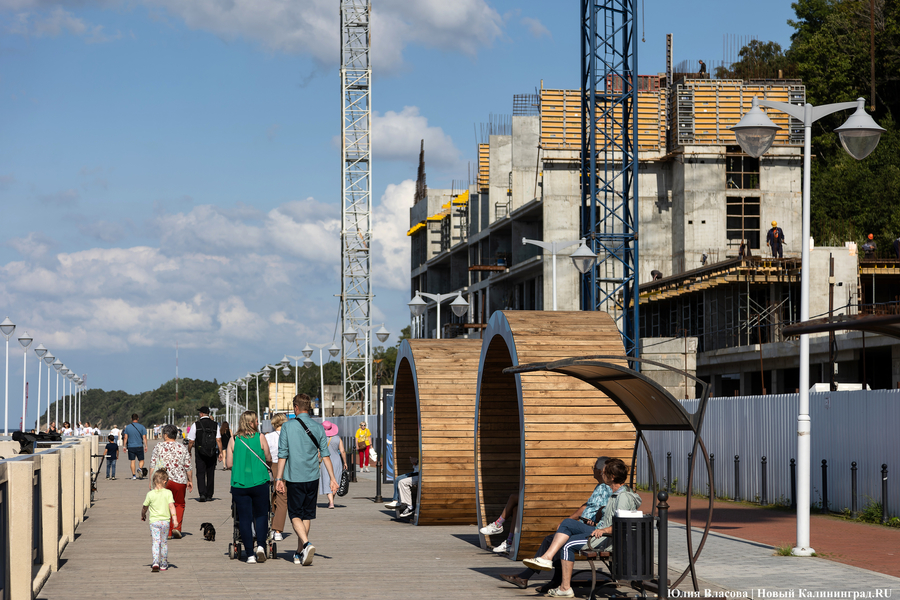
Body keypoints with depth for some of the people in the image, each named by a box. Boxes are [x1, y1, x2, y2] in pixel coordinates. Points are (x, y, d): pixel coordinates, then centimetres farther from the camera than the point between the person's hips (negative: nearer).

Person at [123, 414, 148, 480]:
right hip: (139, 446, -1)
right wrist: (146, 446, 0)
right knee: (141, 460, 8)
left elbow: (125, 437, 2)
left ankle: (134, 475, 3)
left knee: (132, 461, 6)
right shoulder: (141, 427, -1)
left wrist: (125, 446, 7)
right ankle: (140, 469, -22)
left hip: (130, 447, 1)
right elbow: (144, 437, -4)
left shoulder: (127, 427, 3)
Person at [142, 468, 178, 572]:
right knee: (164, 543, 13)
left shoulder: (150, 494, -2)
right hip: (165, 521, 1)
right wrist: (174, 517, -11)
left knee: (155, 542, -5)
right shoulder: (168, 493, -3)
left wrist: (143, 516, 27)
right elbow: (171, 506, -12)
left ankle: (155, 563, -23)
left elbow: (145, 508, 9)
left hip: (154, 521, -1)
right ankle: (163, 564, 22)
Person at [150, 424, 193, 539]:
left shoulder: (159, 447, -2)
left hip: (163, 481, -1)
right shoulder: (182, 447, 5)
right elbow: (188, 466, 7)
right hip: (180, 480, 1)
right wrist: (189, 481, 17)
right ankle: (176, 527, -2)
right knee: (179, 504, 16)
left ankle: (168, 532, 7)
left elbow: (153, 465, -4)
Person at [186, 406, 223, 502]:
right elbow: (219, 440, -4)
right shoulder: (215, 425, 2)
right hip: (212, 454, 2)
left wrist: (188, 452, 9)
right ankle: (209, 496, 15)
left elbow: (191, 441, -3)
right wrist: (220, 452, -1)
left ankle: (202, 493, -17)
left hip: (200, 454, -2)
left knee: (200, 474, 0)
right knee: (210, 475, 11)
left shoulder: (196, 425, -5)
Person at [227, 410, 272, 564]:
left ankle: (250, 554, 2)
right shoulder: (260, 438, -4)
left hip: (239, 484, 1)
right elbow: (269, 459, 3)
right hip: (259, 482, -1)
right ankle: (261, 545, -4)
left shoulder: (233, 440, 0)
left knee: (244, 518, 5)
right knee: (261, 515, 14)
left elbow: (229, 463, 2)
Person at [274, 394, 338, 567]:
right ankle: (299, 553, 18)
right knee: (307, 515, 13)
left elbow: (282, 455, -5)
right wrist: (332, 478, 2)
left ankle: (306, 543, -23)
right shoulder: (318, 428, 2)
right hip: (312, 478, 3)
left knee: (295, 515, 2)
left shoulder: (287, 426, -5)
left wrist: (279, 478, 0)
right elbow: (325, 455, 0)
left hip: (294, 478, -3)